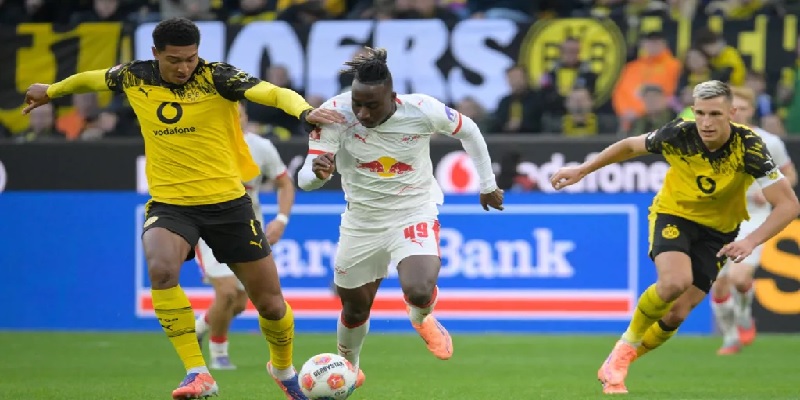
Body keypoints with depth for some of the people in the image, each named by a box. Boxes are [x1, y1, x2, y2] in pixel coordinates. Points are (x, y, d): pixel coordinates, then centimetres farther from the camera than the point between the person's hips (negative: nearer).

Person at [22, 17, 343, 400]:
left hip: (227, 201, -1)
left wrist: (305, 111, -47)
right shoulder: (134, 78, -2)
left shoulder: (216, 77, -12)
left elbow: (273, 93, -26)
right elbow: (91, 78, 20)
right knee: (161, 269, -32)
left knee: (271, 303, 5)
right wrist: (51, 90, 37)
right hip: (169, 204, 1)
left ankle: (283, 368, 38)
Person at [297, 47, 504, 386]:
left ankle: (421, 317, 15)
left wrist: (488, 184, 9)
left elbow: (468, 131, -1)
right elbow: (305, 180, -27)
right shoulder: (336, 113, -24)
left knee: (419, 292, -26)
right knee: (355, 307, 15)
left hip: (415, 214, -2)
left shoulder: (423, 111, -23)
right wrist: (317, 172, -51)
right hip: (362, 220, 2)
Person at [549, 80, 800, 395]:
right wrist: (582, 170, -1)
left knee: (676, 314, -6)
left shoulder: (748, 146, -27)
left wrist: (751, 241, -42)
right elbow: (630, 146, -2)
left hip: (718, 230, 1)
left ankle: (619, 362, 21)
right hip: (674, 214, -1)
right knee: (675, 281, -30)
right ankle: (625, 346, -5)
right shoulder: (679, 135, -23)